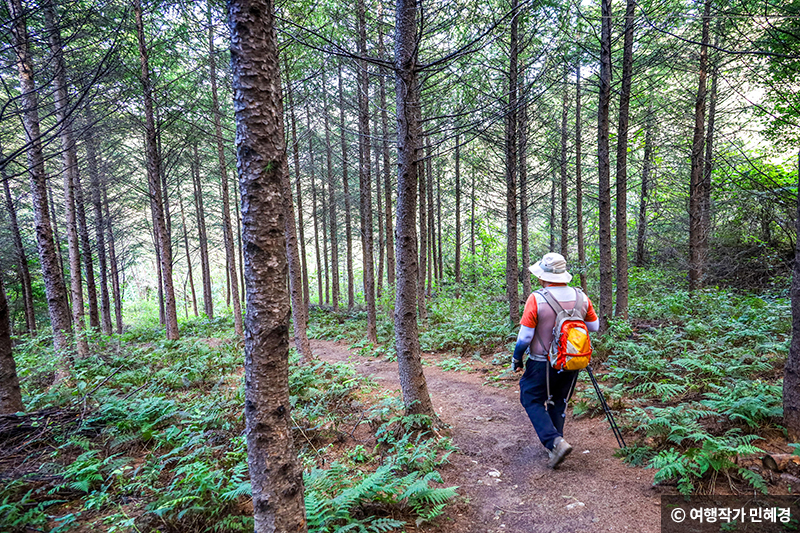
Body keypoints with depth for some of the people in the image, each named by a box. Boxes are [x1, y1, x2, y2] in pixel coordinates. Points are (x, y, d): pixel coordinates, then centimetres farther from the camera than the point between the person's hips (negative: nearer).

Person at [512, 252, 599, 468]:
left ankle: (555, 442, -4)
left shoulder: (536, 299, -18)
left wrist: (516, 358, -1)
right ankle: (555, 442, 30)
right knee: (559, 402, 21)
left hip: (542, 363, -5)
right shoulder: (580, 297, -3)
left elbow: (525, 335, -15)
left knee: (532, 400, 10)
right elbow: (594, 326, 9)